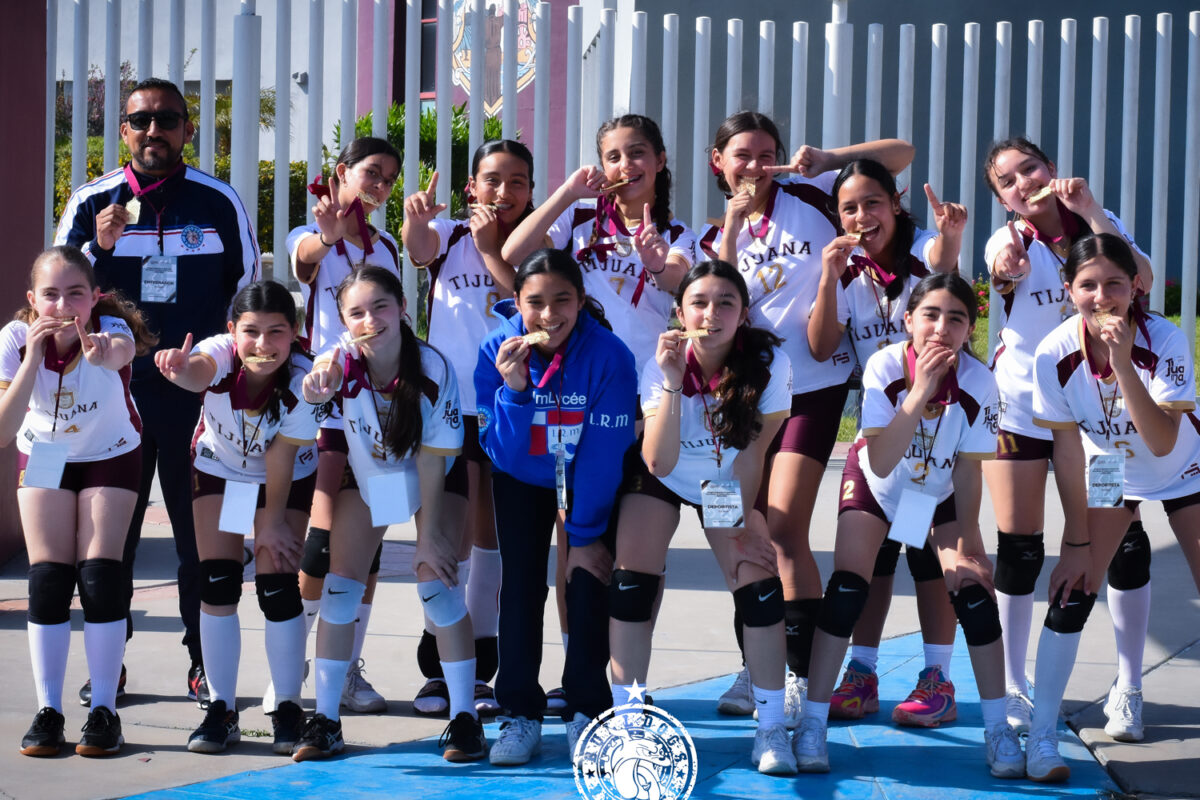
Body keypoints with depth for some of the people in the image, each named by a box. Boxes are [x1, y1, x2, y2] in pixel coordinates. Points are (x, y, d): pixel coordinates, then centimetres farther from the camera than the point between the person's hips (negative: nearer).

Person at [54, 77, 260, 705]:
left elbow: (247, 289, 13)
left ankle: (205, 664, 8)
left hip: (197, 388, 0)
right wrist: (100, 248, -13)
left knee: (201, 530, 1)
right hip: (114, 388, 1)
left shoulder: (218, 201, 5)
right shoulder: (91, 203, 4)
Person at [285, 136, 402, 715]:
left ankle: (348, 670, 9)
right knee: (325, 535, -13)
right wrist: (328, 234, -48)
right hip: (325, 396, -5)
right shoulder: (311, 238, -1)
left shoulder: (386, 247, 15)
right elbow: (306, 255, -26)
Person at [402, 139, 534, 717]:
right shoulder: (449, 236, 5)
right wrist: (415, 220, -41)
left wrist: (490, 249, -11)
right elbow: (419, 248, -19)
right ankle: (437, 668, 0)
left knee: (493, 536, 6)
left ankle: (480, 669, 15)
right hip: (451, 404, -1)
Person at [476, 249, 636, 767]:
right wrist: (513, 390, -39)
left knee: (587, 579, -12)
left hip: (592, 484, -2)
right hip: (523, 481, 2)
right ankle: (521, 714, 1)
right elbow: (504, 454, -23)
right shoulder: (497, 353, -23)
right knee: (520, 582, -8)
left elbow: (603, 455, -22)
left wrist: (586, 534, -18)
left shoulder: (608, 356, -29)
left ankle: (586, 713, 1)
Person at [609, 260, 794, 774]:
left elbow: (752, 453, -16)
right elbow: (659, 463, -34)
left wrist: (739, 525, -13)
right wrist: (672, 383, -42)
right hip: (662, 480, 0)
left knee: (760, 586, -15)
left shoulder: (768, 364, -27)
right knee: (631, 584, -15)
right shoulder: (663, 364, -26)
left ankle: (771, 729, -4)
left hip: (729, 483, 0)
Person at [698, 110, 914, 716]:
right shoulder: (714, 237, 11)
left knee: (783, 528, -13)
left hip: (811, 386, -4)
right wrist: (733, 227, -10)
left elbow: (900, 154, 1)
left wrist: (827, 159, -13)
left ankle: (803, 674, -6)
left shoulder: (808, 198, 2)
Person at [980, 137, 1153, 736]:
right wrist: (1008, 271, -54)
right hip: (1019, 405, -1)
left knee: (1123, 540, -4)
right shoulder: (1008, 242, -7)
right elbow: (1011, 270, -31)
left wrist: (1089, 210, -24)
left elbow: (1140, 280, -21)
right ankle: (1013, 687, 14)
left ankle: (1129, 688, 8)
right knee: (1018, 547, 1)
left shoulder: (1099, 224, -2)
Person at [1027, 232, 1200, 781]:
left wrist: (1122, 364, -44)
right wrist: (1077, 540, -12)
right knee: (1074, 589, -10)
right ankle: (1041, 735, -8)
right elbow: (1068, 448, -16)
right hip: (1109, 472, 1)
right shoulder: (1055, 355, -25)